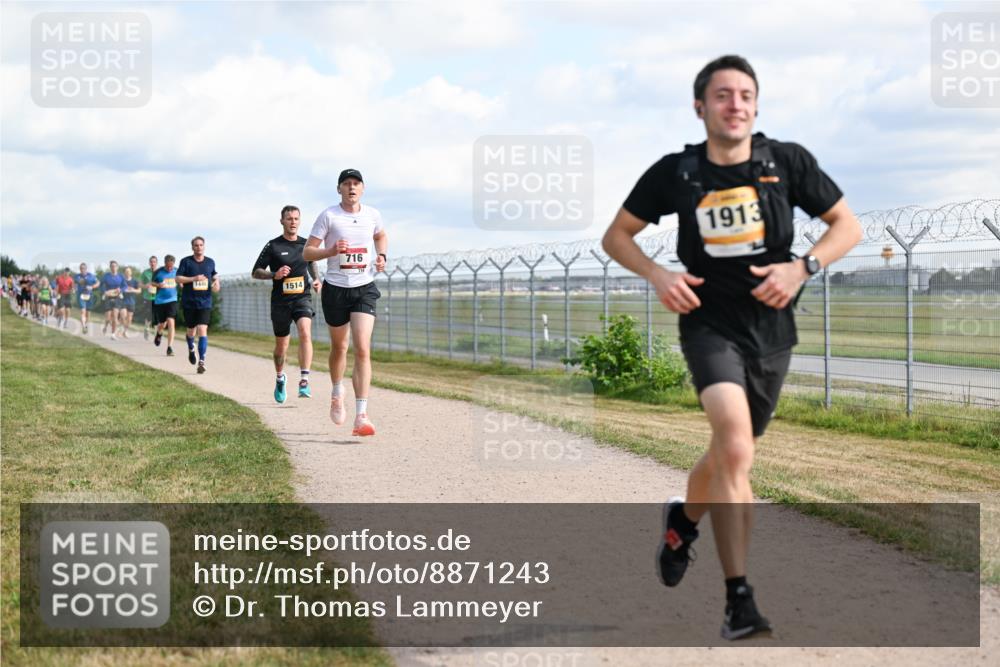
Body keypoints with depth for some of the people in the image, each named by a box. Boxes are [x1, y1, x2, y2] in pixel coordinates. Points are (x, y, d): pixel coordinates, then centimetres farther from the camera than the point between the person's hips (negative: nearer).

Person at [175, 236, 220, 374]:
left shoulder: (210, 262, 7)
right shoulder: (186, 261, -1)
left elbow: (214, 275, 23)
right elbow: (178, 279, -6)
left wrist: (216, 283, 2)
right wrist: (194, 278, -17)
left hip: (205, 302, 0)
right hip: (189, 302, 0)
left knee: (202, 330, -14)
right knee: (191, 330, 13)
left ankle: (201, 362, -17)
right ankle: (191, 349, 46)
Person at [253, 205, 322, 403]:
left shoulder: (306, 244, 7)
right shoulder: (273, 246, -1)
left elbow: (312, 263, 26)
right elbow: (256, 272, 2)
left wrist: (316, 280, 6)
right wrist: (274, 275, -16)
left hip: (302, 297, 0)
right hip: (280, 300, 0)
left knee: (305, 333, -26)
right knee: (281, 345, 10)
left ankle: (304, 381, -30)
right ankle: (280, 378, 39)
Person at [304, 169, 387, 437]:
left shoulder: (373, 215, 4)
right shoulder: (328, 216, -6)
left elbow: (381, 236, 27)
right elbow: (307, 252, -6)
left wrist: (381, 256, 8)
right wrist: (331, 251, -24)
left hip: (365, 288, 1)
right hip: (335, 289, -1)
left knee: (363, 350, -14)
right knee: (339, 347, 14)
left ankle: (361, 415, -17)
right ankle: (337, 394, 44)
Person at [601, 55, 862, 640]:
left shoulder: (788, 161, -3)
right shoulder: (675, 173, -4)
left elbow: (848, 227, 4)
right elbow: (617, 235, 8)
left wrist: (802, 267, -13)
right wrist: (658, 276, -10)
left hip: (772, 329, 3)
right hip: (709, 323, -3)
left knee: (731, 458, 16)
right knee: (735, 449, -25)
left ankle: (683, 518, 51)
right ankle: (740, 599, -21)